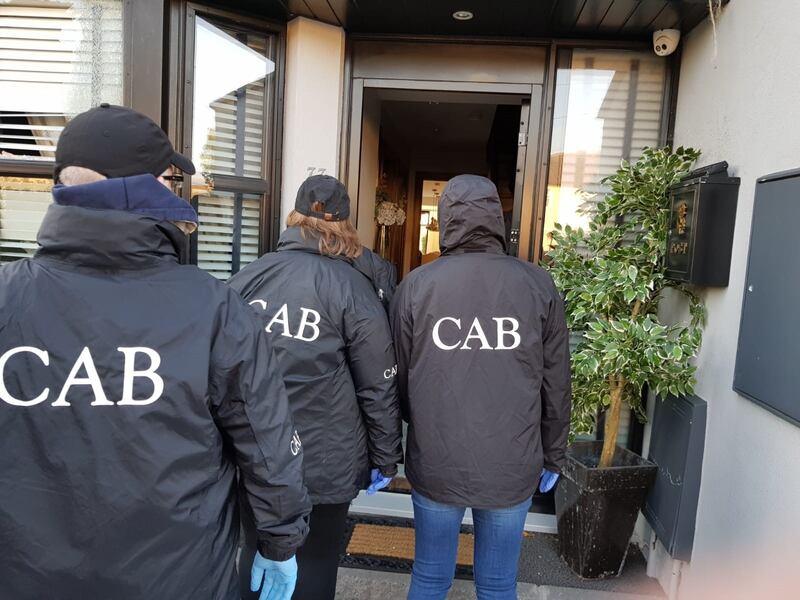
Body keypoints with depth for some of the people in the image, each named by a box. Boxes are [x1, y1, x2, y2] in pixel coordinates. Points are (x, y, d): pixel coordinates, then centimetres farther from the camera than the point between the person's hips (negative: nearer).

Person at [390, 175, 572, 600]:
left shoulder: (415, 286, -7)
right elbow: (556, 385, 0)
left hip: (434, 464, 0)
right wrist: (552, 456, 13)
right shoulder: (539, 286, -5)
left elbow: (398, 379, 0)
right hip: (513, 467, 1)